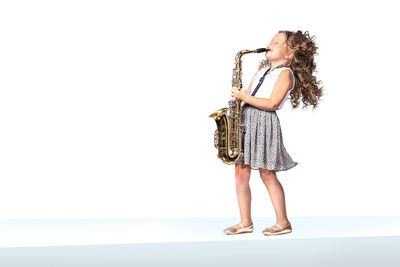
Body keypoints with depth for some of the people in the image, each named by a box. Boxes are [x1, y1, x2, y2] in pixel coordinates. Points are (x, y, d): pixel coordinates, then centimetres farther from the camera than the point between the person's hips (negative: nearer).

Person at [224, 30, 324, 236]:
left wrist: (245, 98, -15)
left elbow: (272, 103, -15)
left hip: (264, 123, -8)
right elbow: (247, 93, 22)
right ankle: (245, 222, 10)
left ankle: (283, 222, 7)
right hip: (245, 120, 8)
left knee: (267, 173, -5)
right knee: (240, 172, 4)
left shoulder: (285, 73, -4)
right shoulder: (262, 69, 22)